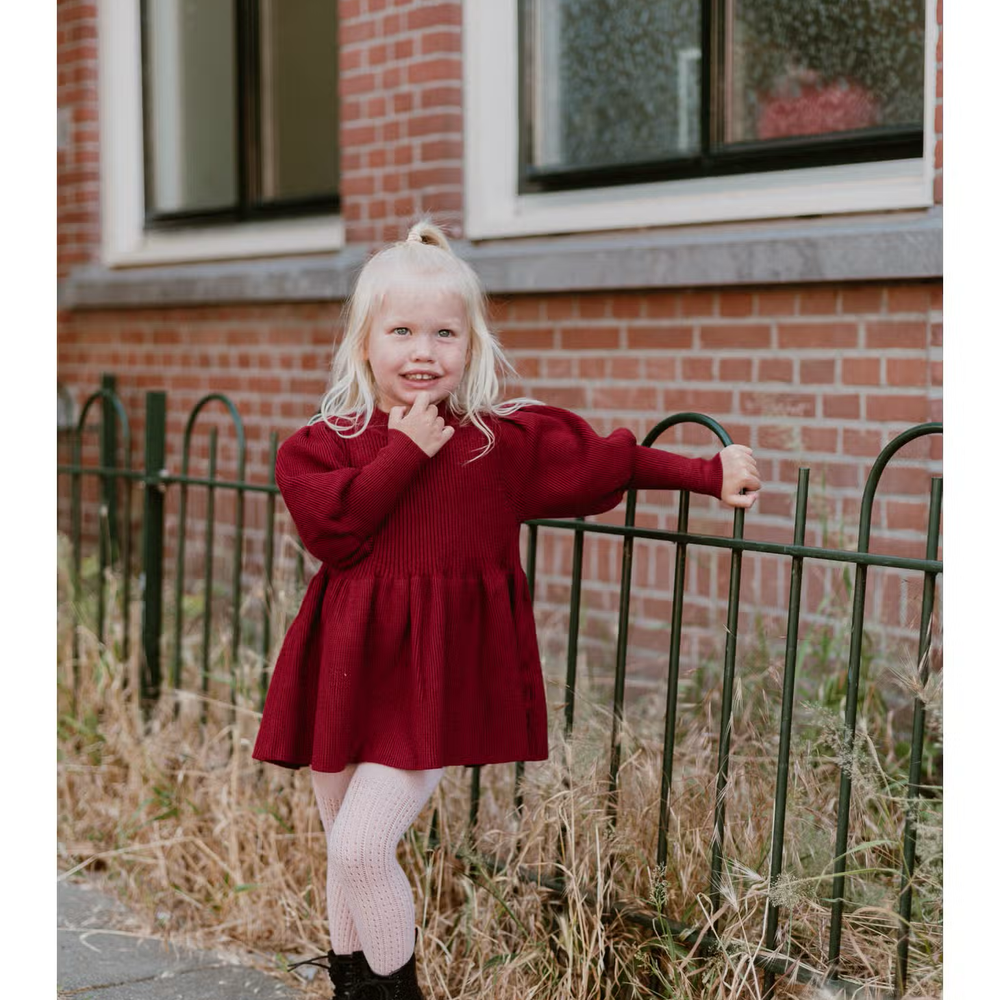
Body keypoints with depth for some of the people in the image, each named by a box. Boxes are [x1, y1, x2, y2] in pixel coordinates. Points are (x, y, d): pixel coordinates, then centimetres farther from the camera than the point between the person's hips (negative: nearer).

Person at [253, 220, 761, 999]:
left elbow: (608, 460, 9)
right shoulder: (324, 444, 1)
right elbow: (332, 528, -14)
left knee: (360, 846, -14)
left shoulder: (509, 441, 0)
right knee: (346, 852, 14)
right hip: (349, 667, 3)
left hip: (438, 673, -3)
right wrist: (406, 452, -13)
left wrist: (710, 474, 9)